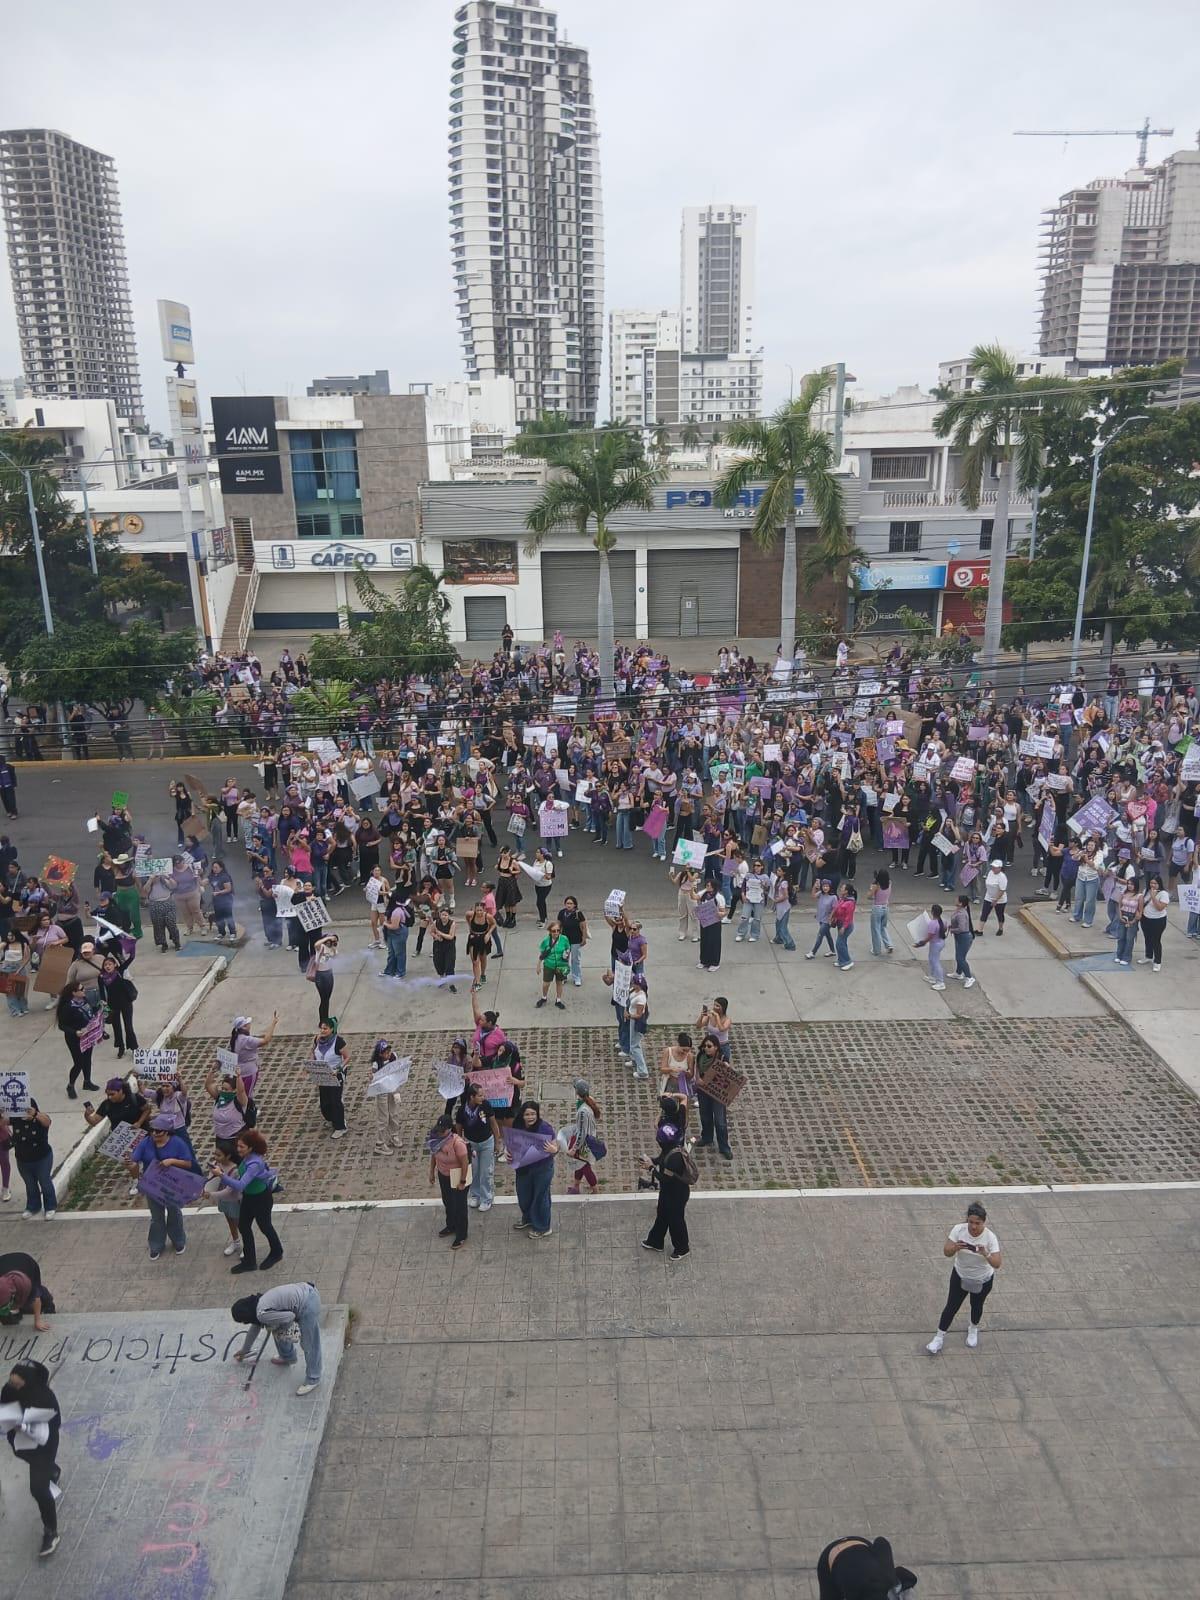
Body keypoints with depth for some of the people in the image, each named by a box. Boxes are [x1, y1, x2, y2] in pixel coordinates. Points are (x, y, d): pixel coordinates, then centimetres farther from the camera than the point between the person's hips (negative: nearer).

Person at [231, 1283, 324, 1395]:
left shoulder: (262, 1314, -15)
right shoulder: (257, 1303, 15)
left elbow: (290, 1316, -17)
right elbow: (254, 1328, 33)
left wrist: (277, 1328, 3)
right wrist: (244, 1350, 46)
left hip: (307, 1303, -11)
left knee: (310, 1345, 1)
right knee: (277, 1329, 25)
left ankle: (313, 1379, 15)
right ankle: (288, 1357, 46)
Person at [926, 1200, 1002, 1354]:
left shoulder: (990, 1237, -27)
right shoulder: (958, 1229, -23)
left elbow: (996, 1263, -31)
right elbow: (946, 1251, -21)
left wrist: (985, 1254, -50)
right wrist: (956, 1247, -43)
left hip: (982, 1280, -1)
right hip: (960, 1276, 1)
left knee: (976, 1306, 21)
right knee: (951, 1307, 4)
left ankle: (973, 1330, 52)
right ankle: (940, 1337, 24)